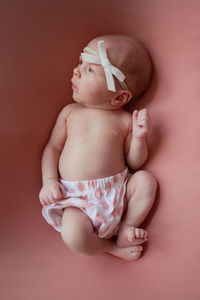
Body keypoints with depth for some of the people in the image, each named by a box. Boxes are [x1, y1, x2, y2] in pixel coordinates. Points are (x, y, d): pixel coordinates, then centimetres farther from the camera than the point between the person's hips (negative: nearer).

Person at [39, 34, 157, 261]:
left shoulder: (125, 120, 2)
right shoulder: (70, 112, 7)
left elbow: (135, 163, 4)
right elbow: (53, 147, 10)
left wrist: (138, 136, -13)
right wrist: (49, 180, -5)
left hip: (118, 192, 1)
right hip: (78, 199, 0)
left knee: (146, 180, -21)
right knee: (73, 235, -26)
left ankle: (126, 229, -5)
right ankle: (111, 247, 2)